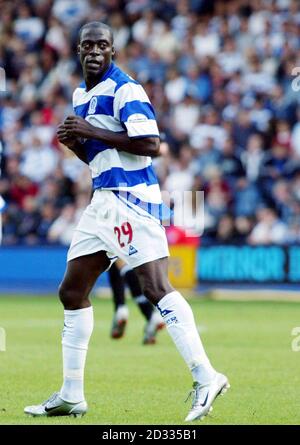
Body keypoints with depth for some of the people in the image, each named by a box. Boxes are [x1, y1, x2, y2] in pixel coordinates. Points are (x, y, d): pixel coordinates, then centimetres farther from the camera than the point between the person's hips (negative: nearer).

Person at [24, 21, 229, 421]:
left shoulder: (125, 90, -10)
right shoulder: (80, 95, 18)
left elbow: (150, 144, -21)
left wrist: (92, 131, -17)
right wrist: (73, 141, 4)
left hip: (132, 198, -10)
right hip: (103, 200, 10)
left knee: (156, 288, -17)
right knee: (72, 291, 10)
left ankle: (205, 379, -18)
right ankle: (71, 396, 17)